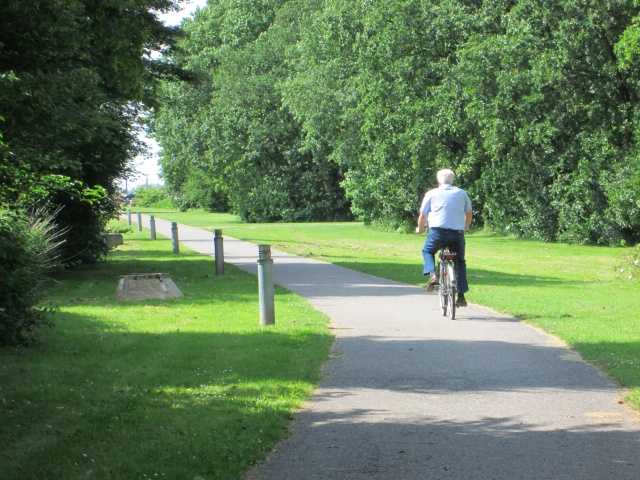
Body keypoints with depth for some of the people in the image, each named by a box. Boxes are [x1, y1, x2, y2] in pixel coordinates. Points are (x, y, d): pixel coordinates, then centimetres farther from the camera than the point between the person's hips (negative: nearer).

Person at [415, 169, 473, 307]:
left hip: (437, 231, -2)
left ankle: (432, 274, -1)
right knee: (460, 262, 19)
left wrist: (420, 228, 30)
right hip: (457, 233, 2)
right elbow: (469, 213, 25)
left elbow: (423, 215, 10)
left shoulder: (432, 194, 8)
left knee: (427, 251, 26)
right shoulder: (462, 193, 15)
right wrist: (465, 227, 43)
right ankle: (461, 296, 11)